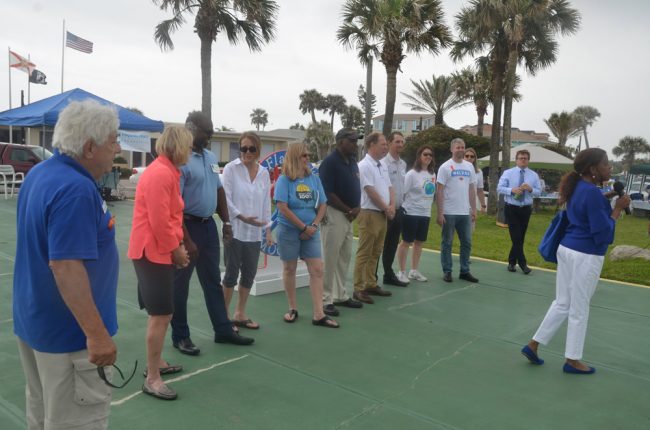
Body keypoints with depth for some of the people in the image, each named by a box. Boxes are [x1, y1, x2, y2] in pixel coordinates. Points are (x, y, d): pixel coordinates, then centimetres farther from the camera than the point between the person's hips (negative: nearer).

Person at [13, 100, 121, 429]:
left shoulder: (39, 174, 6)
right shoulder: (75, 189, -25)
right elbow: (65, 266, -30)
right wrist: (97, 334, -27)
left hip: (35, 320, 10)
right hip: (68, 331, -10)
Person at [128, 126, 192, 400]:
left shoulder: (168, 171, 14)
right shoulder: (160, 174, -20)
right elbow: (159, 221, -24)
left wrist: (178, 245, 10)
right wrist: (176, 250, -13)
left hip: (161, 251, 11)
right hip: (152, 252, -11)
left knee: (162, 313, 19)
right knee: (160, 315, -6)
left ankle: (155, 363, 34)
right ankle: (152, 379, 4)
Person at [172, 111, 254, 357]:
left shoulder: (211, 157, 9)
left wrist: (226, 222, 12)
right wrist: (186, 240, -23)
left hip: (208, 224, 8)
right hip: (188, 225, -8)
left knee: (213, 280, 15)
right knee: (180, 284, 6)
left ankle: (223, 330, 26)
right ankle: (180, 337, 19)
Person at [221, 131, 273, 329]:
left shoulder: (264, 173, 8)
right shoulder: (231, 168, -5)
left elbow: (266, 203, 12)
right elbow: (225, 198, -11)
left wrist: (267, 228, 9)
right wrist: (241, 216, -21)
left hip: (254, 232, 5)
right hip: (234, 230, -5)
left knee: (249, 274, 10)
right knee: (232, 273, 1)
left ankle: (240, 314, 25)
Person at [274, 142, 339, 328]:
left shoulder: (314, 179, 4)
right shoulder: (284, 180, -8)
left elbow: (322, 205, 7)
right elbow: (282, 208, -15)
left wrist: (314, 225, -9)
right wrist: (303, 227, -14)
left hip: (311, 231, 4)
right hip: (289, 231, -3)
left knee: (317, 270, -3)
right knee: (289, 269, 8)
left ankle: (318, 315, 1)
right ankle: (293, 309, 24)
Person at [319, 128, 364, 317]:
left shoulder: (352, 162, 12)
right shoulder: (330, 162, -13)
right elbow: (328, 193, -18)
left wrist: (357, 208, -1)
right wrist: (348, 210, -11)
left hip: (349, 216, 9)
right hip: (334, 214, -8)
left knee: (345, 257, 14)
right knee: (330, 258, -4)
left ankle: (340, 295, 25)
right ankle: (326, 299, 3)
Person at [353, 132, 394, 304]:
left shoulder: (383, 166, 15)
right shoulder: (364, 165, -13)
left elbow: (389, 188, 16)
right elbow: (371, 191, -16)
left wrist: (392, 206, -1)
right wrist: (386, 208, -9)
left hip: (383, 214, 9)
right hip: (369, 214, -9)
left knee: (375, 253, 14)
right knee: (364, 253, -5)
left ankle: (371, 285, 23)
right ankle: (359, 289, 0)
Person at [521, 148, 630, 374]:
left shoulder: (578, 188, 8)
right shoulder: (593, 193, -20)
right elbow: (603, 234, -20)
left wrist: (610, 203, 9)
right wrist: (618, 208, -13)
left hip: (568, 250, 9)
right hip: (585, 257, -9)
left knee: (562, 303, 17)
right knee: (579, 310, 6)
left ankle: (533, 345, 20)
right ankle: (572, 360, 20)